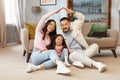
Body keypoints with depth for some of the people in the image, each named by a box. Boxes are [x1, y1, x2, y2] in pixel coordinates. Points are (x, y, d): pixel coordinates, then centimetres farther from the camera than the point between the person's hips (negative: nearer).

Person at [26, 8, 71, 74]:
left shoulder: (51, 37, 25)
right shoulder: (39, 31, 12)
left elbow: (51, 48, 10)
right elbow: (44, 18, -1)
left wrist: (45, 49, -13)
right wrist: (55, 12, 4)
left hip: (45, 55, 4)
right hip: (35, 55, -4)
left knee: (56, 59, -31)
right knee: (52, 52, -33)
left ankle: (35, 67, -42)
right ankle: (61, 66, -60)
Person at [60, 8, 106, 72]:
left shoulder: (75, 28, 14)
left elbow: (82, 18, 10)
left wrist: (72, 12, -2)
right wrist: (68, 50, -14)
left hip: (82, 52, 3)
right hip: (72, 54, -3)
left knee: (95, 46, -21)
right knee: (74, 54, -39)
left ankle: (79, 61, -37)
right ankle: (96, 64, -55)